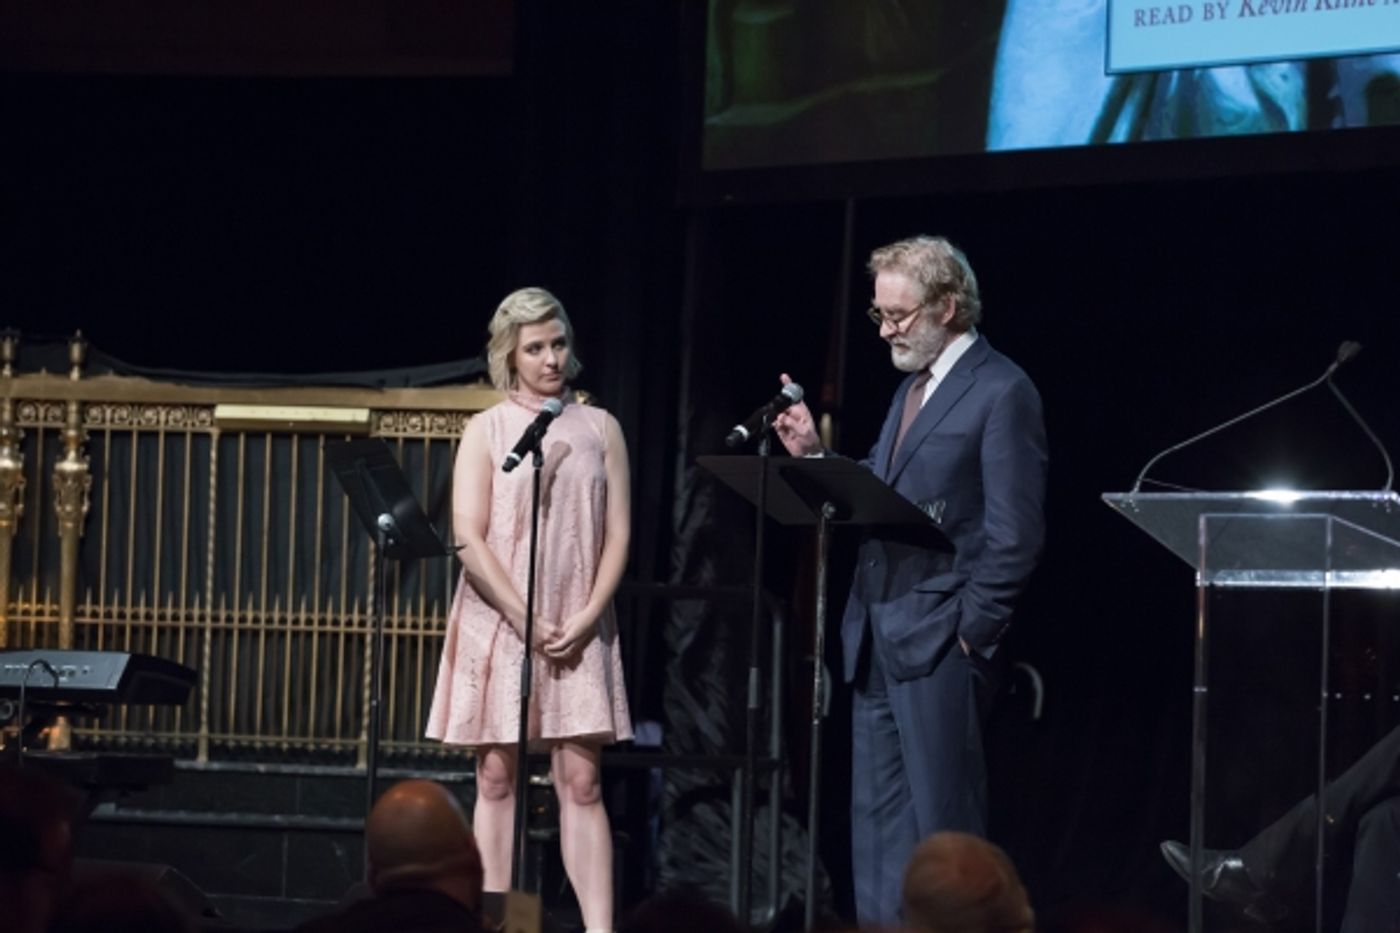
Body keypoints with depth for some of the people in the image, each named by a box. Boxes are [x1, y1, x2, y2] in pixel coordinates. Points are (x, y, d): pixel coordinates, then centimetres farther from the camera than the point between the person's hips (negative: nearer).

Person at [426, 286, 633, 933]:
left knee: (581, 781, -6)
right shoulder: (486, 431, 4)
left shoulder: (599, 429, 8)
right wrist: (526, 621, -12)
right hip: (498, 625, -1)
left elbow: (617, 535, 6)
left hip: (577, 632, 1)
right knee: (496, 779, 0)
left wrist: (586, 618, -7)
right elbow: (469, 539, -4)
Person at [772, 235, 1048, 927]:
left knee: (943, 824, -6)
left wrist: (970, 630, -15)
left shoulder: (1001, 392, -9)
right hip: (876, 637, 9)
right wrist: (813, 457, 5)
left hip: (937, 638, -9)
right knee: (877, 819, 9)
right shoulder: (911, 388, 18)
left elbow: (1015, 533, -13)